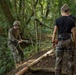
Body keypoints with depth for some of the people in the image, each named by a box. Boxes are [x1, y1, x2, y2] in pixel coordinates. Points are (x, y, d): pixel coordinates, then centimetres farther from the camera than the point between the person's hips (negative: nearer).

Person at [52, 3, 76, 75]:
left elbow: (55, 32, -2)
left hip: (60, 41, 0)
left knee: (58, 60, 8)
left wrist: (53, 41, 6)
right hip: (69, 41, 0)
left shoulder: (58, 20, -3)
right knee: (70, 60, 8)